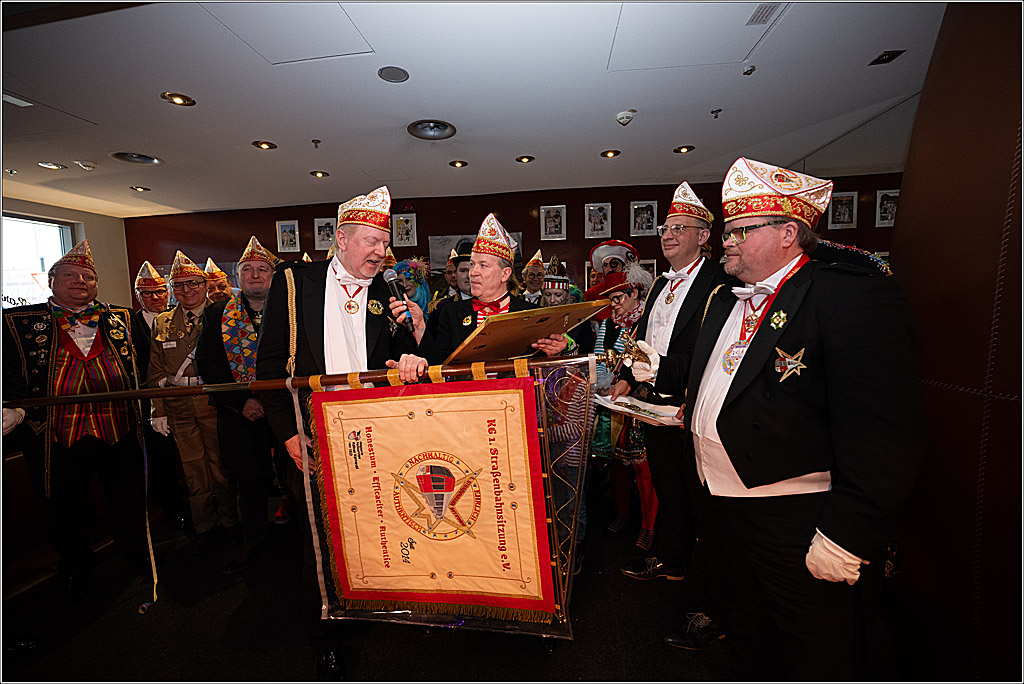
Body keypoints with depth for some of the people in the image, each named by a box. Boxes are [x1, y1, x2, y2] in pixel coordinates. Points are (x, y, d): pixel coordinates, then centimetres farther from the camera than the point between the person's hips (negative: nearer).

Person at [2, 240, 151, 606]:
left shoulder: (122, 319, 7)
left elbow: (145, 366, 13)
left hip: (120, 430, 1)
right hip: (58, 437, 0)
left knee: (130, 497, 14)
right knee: (66, 507, 15)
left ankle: (136, 549, 39)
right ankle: (75, 567, 39)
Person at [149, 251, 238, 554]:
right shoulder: (162, 323, 11)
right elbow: (156, 371, 11)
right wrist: (159, 410, 4)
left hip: (214, 403, -3)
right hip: (179, 408, 3)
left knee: (221, 465, 7)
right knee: (193, 469, 10)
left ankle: (228, 521, 26)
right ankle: (203, 527, 27)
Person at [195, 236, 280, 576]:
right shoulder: (217, 315, 6)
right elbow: (207, 362, -1)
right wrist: (242, 401, -11)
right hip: (241, 417, 2)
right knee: (249, 482, 14)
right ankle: (255, 539, 35)